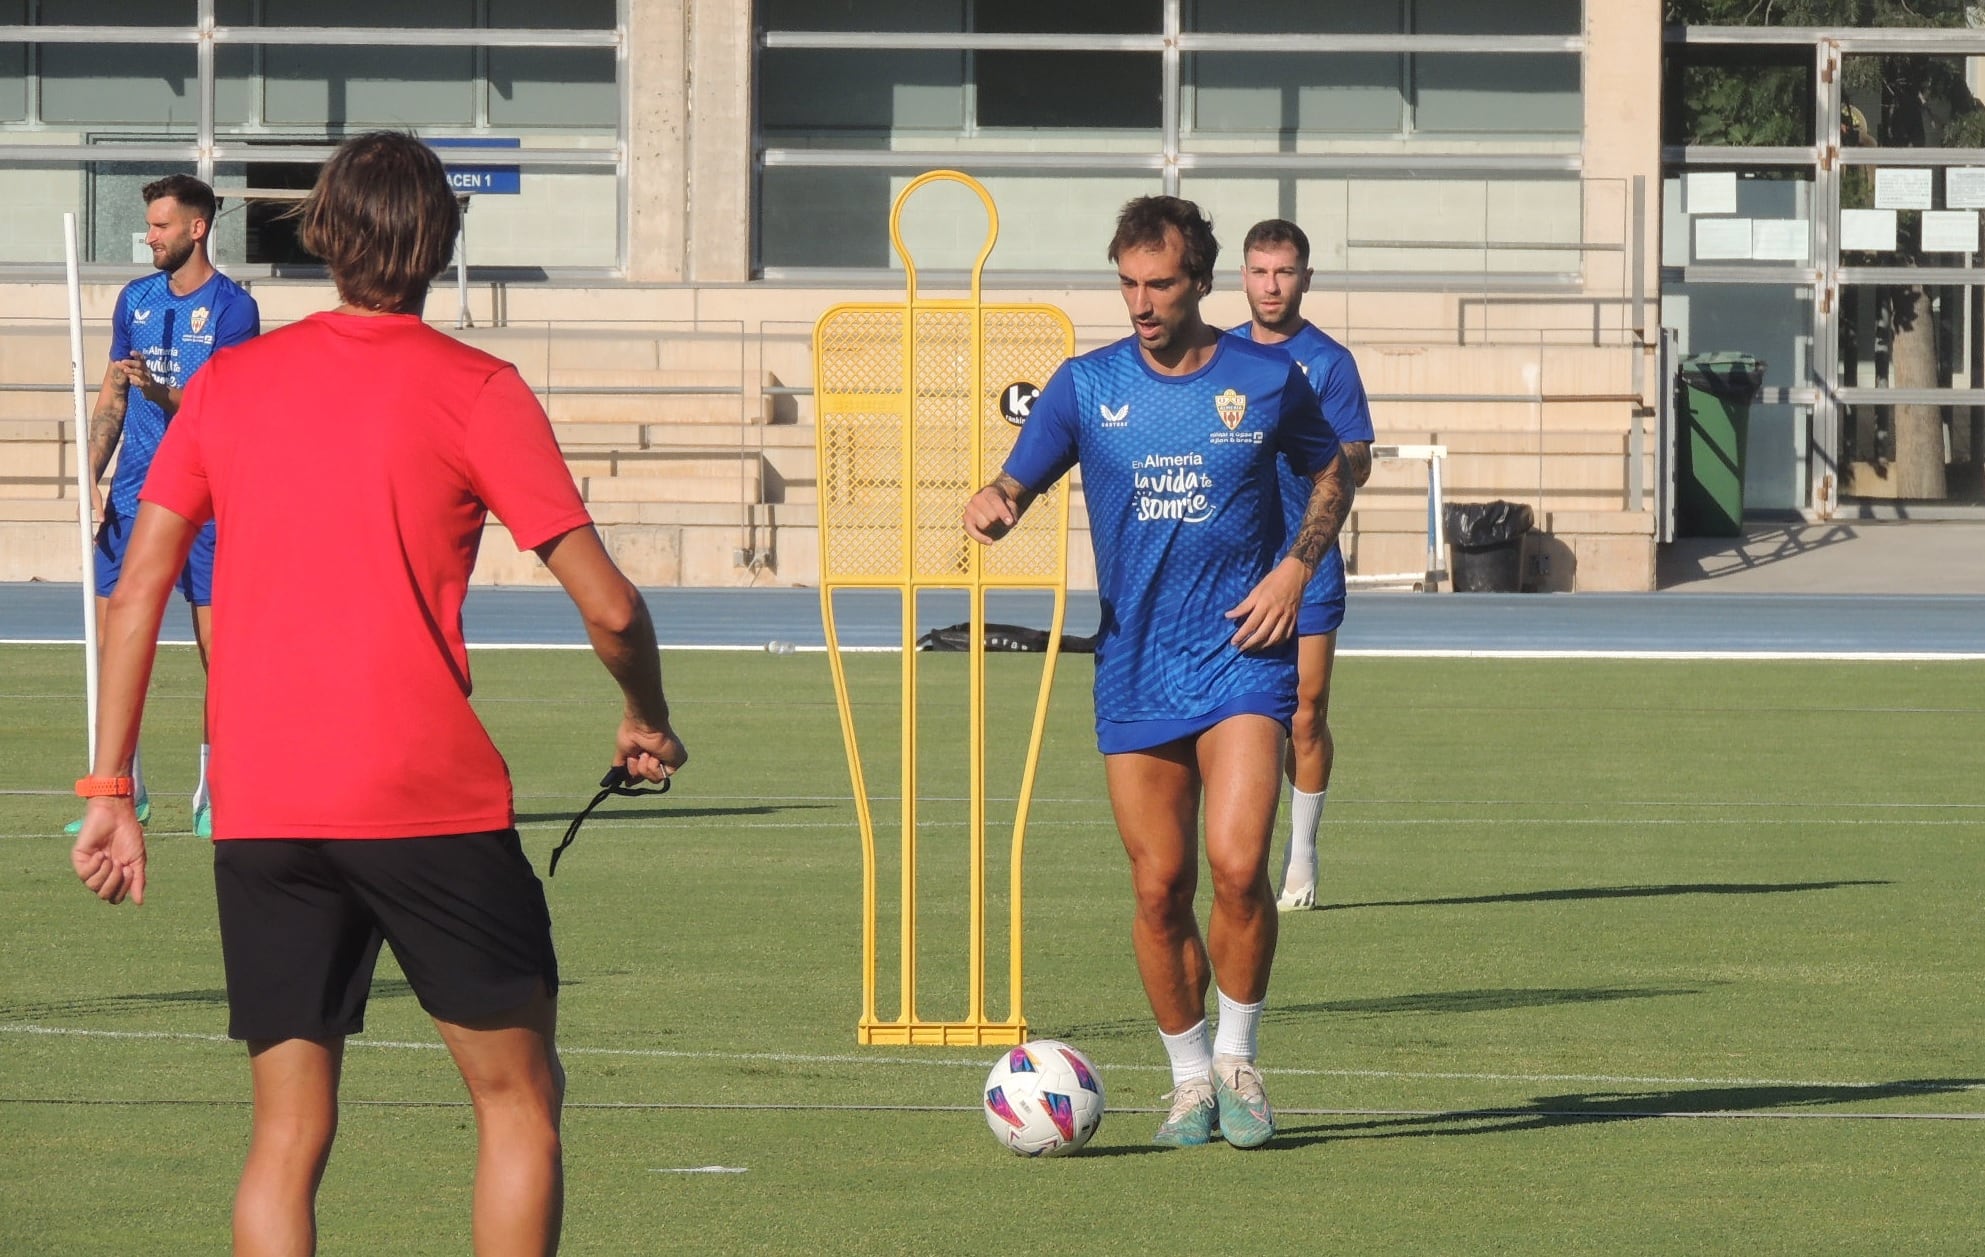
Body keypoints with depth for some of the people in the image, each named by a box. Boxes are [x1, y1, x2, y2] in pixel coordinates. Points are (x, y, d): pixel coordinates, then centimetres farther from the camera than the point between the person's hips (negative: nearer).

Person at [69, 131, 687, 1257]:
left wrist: (110, 791, 10)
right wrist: (649, 725, 13)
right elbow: (608, 605, -5)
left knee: (288, 1138, 6)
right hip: (431, 802, -3)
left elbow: (138, 593, 7)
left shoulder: (228, 383, 9)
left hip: (258, 813, 4)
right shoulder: (477, 391, -2)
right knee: (520, 1099, 9)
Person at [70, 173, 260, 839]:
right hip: (132, 496, 5)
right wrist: (91, 475, 6)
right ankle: (124, 790, 9)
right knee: (112, 640, 1)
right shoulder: (136, 299, 12)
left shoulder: (232, 308, -5)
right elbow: (112, 397, 16)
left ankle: (214, 796, 3)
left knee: (218, 645, -4)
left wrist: (161, 392, -29)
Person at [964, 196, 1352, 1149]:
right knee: (1159, 885, 1)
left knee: (1237, 866, -17)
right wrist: (991, 506, -23)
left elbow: (1330, 478, 15)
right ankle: (1189, 1079, 18)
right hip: (1134, 668, 2)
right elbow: (1018, 483, 1)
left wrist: (1295, 569, -1)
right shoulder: (1088, 385, 3)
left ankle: (1237, 1061, 3)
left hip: (1241, 654, -2)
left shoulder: (1268, 381, 1)